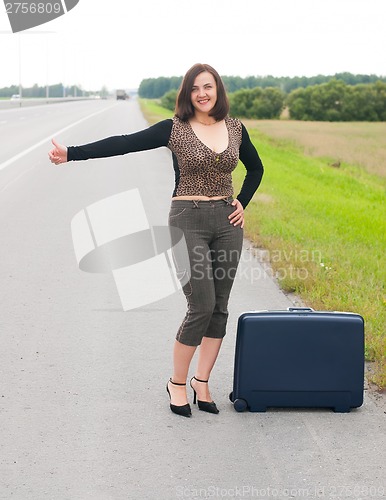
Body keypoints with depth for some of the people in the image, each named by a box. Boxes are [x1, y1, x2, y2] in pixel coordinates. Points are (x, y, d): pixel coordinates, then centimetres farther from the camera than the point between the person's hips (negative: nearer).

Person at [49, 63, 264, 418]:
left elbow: (256, 168, 23)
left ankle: (202, 381, 16)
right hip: (188, 221, -5)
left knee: (219, 308, 5)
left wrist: (242, 203, 10)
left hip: (226, 222, 5)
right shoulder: (174, 129, -5)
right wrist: (73, 153, -22)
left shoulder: (235, 128, 7)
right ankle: (177, 382, 8)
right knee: (201, 306, -9)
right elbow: (124, 144, -13)